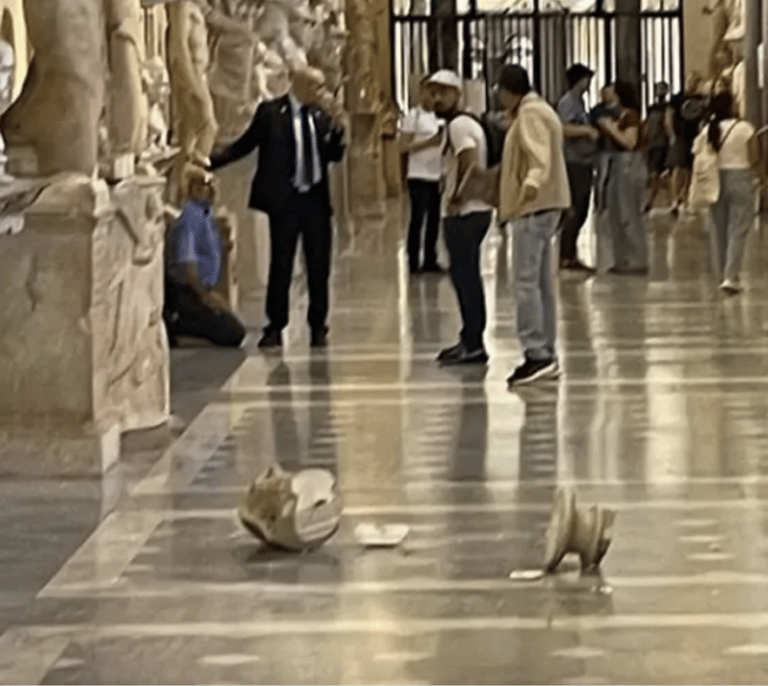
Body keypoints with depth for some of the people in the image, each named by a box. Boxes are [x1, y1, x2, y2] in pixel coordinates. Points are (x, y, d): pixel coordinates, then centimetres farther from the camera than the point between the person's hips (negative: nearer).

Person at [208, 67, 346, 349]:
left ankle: (318, 326, 18)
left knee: (319, 264, 7)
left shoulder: (322, 115, 6)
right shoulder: (270, 113, -4)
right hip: (284, 199, -3)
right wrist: (212, 162, -8)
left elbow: (334, 156, 7)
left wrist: (338, 130, -10)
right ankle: (275, 326, 12)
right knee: (281, 264, 2)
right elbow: (245, 144, 0)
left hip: (316, 199, 3)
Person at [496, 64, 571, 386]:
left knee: (527, 283, -13)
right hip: (542, 205, 11)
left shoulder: (530, 114, -12)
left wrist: (533, 181, -45)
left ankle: (537, 354, -16)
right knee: (542, 283, 10)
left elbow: (539, 156, -27)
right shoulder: (539, 110, 20)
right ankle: (546, 354, 13)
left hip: (534, 206, -11)